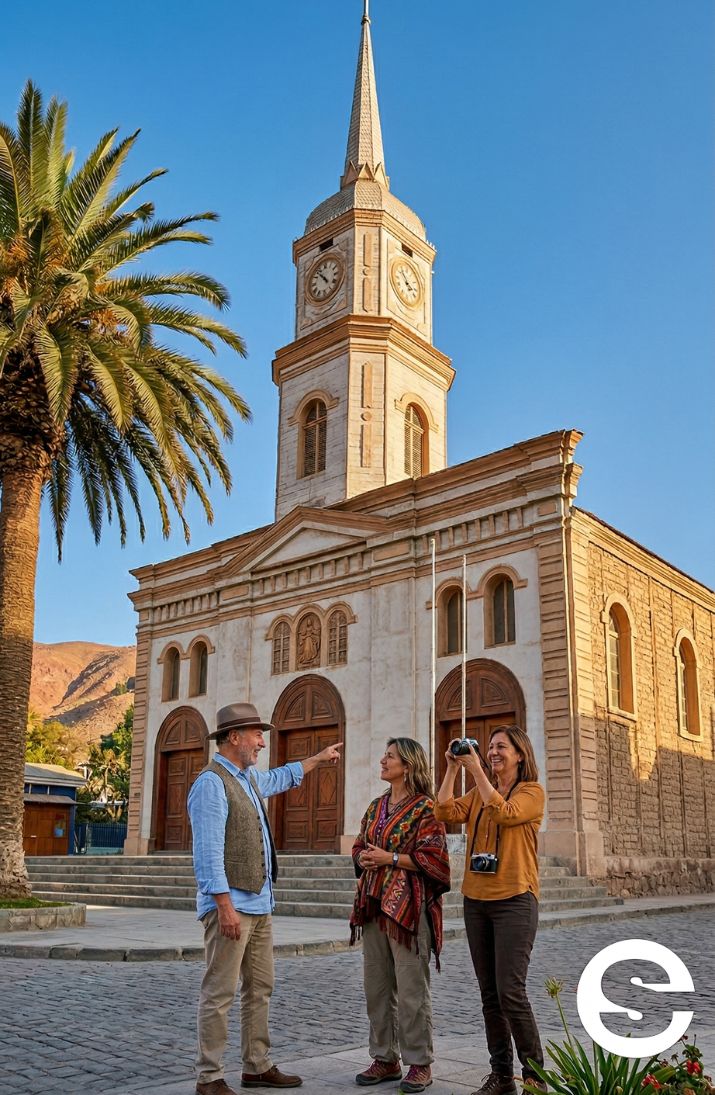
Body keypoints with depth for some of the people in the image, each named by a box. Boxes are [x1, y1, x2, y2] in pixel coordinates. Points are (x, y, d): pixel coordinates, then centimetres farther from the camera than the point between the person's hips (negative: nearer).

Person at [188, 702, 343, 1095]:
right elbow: (209, 852, -21)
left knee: (260, 989, 14)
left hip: (259, 904, 10)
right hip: (231, 904, -10)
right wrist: (225, 905, -24)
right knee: (220, 993, -3)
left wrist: (319, 758, 43)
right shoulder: (212, 783, -15)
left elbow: (280, 777, 37)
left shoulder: (249, 779, 14)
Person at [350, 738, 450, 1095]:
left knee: (411, 989, -1)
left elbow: (432, 857, -13)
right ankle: (385, 1058, 24)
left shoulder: (424, 808, -7)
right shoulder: (376, 806, 15)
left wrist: (390, 858, -16)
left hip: (408, 907, -7)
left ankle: (419, 1063, 12)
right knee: (376, 986, 12)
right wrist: (364, 859, 0)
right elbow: (359, 848, 21)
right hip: (374, 905, 7)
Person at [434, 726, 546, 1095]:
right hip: (476, 900, 6)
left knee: (510, 991, -9)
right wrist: (452, 769, -4)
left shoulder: (532, 792, -2)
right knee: (489, 993, 9)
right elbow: (445, 812, -1)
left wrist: (477, 770, -19)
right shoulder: (479, 794, 14)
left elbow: (503, 813, -21)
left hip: (514, 900, -6)